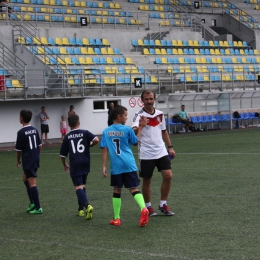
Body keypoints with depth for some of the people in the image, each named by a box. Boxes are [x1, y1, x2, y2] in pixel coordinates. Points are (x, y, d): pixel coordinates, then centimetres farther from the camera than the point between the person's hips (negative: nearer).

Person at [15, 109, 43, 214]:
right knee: (25, 179, 23)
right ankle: (32, 202, 21)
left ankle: (38, 208, -6)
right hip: (35, 159, 8)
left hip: (27, 161, -8)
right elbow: (40, 145, 12)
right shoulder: (34, 130, 6)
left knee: (32, 183, -6)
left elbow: (18, 149, -9)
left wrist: (18, 161, 6)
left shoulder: (21, 132, -14)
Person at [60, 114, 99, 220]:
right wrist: (90, 145, 7)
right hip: (85, 163, 2)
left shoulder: (67, 137, 4)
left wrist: (65, 165, 25)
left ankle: (87, 205, -31)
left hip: (75, 165, -2)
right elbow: (96, 140, -15)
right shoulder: (85, 133, 2)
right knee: (82, 185, 18)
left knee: (78, 187, -7)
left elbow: (62, 154, 8)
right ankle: (81, 209, 23)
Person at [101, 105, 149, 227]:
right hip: (129, 165, -1)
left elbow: (104, 149, 2)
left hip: (116, 167, 1)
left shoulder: (106, 131, 4)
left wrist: (103, 166, 4)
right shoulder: (127, 130, -2)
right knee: (134, 189, 1)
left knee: (117, 191, 13)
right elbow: (136, 142, 11)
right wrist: (141, 127, 16)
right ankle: (143, 208, -24)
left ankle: (116, 219, 16)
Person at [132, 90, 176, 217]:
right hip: (146, 154, -5)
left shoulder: (160, 114, 7)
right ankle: (148, 207, 20)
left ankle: (163, 205, 10)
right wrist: (137, 128, -52)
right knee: (147, 181, 4)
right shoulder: (140, 115, -10)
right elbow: (134, 129, -29)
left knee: (168, 176, -4)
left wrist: (170, 147, 15)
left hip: (161, 151, 5)